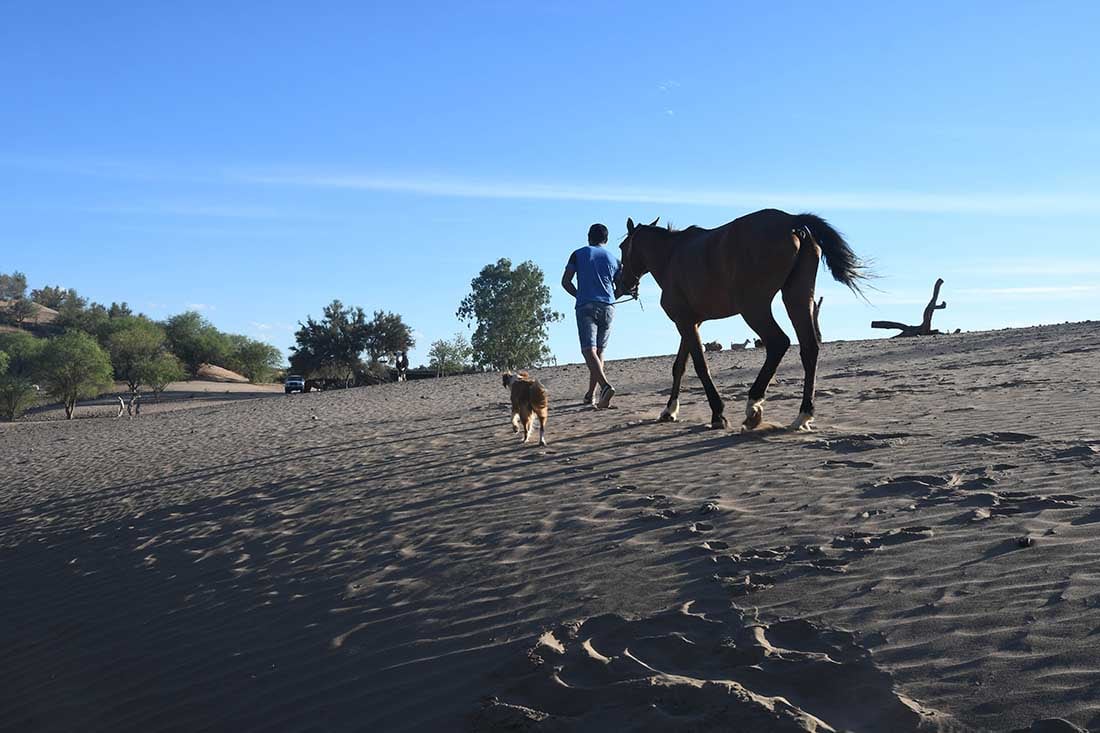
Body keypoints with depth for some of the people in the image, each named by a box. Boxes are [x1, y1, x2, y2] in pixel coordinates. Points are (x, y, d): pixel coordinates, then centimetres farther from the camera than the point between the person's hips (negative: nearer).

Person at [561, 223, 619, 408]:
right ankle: (591, 395, 15)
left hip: (586, 307, -3)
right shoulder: (613, 259, 14)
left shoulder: (579, 254, 8)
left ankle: (606, 386, -36)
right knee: (599, 351, 12)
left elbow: (566, 282, 1)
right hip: (608, 307, 3)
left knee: (589, 349, -13)